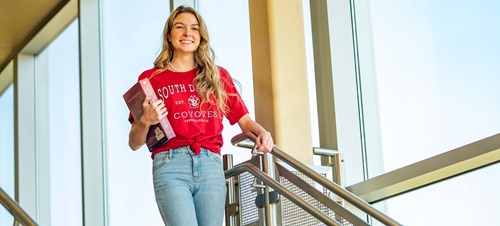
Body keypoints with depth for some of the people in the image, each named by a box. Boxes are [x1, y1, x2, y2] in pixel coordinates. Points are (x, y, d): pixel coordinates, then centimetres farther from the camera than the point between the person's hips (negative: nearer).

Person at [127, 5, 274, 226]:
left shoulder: (218, 76, 19)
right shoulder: (151, 79, 12)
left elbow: (243, 119, 17)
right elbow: (134, 143, 11)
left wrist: (261, 132, -4)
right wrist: (145, 121, -10)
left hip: (210, 165, 3)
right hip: (171, 165, -3)